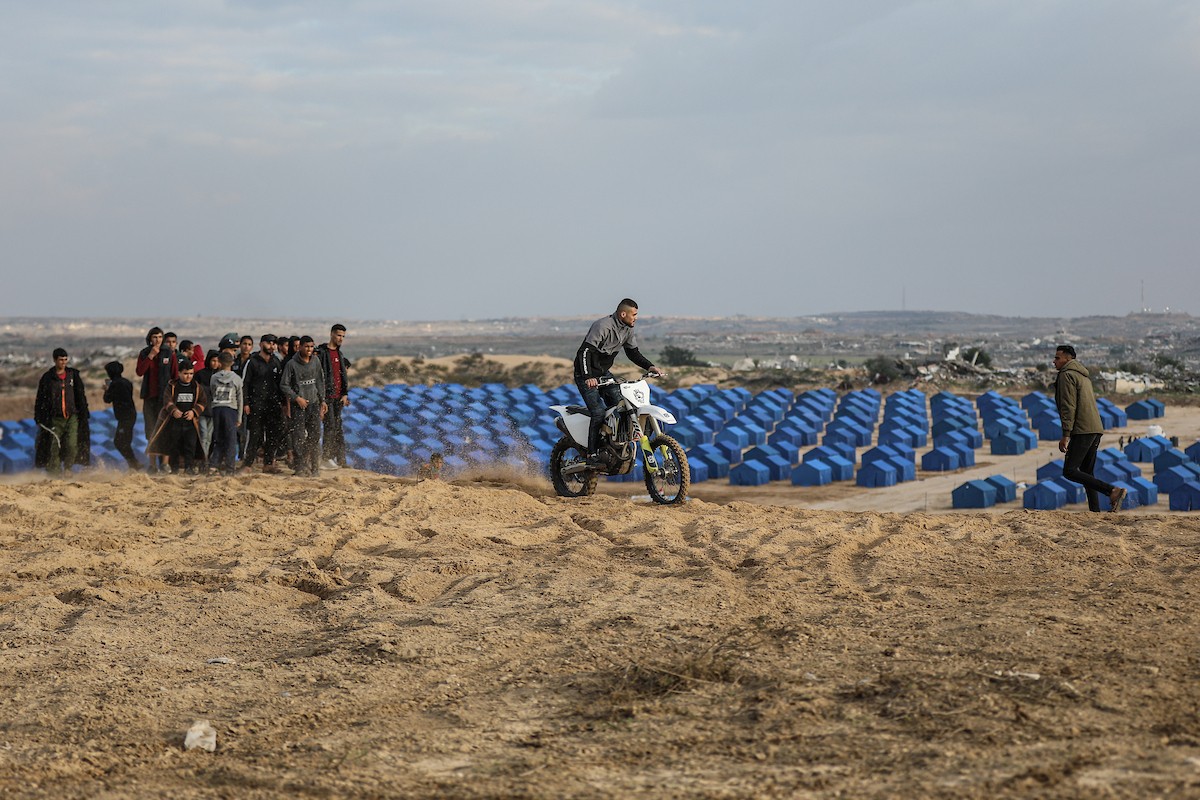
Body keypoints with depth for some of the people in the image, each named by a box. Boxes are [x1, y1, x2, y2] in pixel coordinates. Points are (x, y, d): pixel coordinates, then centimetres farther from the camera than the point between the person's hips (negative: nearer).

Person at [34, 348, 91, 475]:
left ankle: (68, 468, 9)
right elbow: (40, 399, 5)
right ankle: (54, 471, 7)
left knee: (72, 445, -11)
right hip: (55, 419, -1)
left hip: (72, 417, 1)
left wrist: (84, 414, 11)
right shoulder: (47, 378, 1)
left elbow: (81, 395, 15)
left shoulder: (73, 375, 8)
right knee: (54, 447, -3)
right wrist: (38, 418, -1)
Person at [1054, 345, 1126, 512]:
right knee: (1086, 473, 12)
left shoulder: (1066, 375, -5)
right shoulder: (1083, 376, 25)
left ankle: (1113, 490, -21)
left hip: (1082, 430, -10)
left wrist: (1066, 435, -18)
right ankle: (1095, 511, 5)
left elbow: (1068, 407, -14)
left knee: (1069, 471, -12)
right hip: (1096, 429, 10)